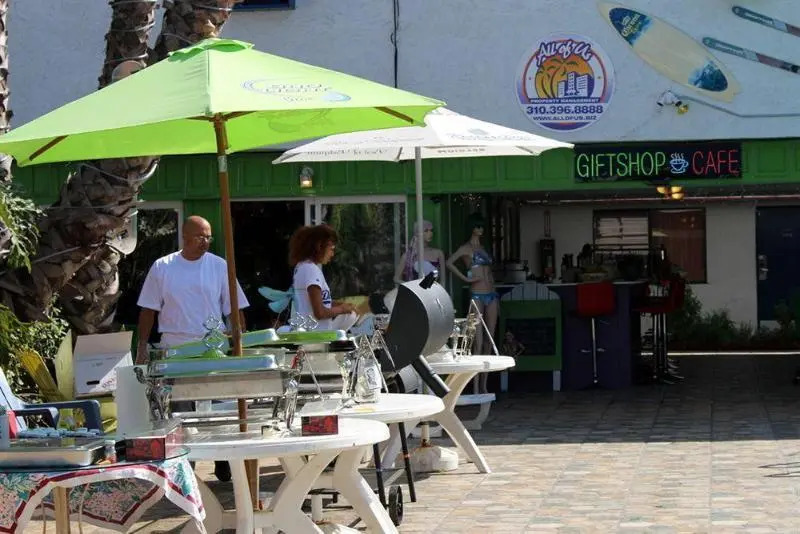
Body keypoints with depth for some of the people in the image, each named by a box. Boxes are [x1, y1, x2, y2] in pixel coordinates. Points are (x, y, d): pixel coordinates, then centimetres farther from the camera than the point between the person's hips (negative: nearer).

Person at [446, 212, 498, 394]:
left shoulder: (483, 248, 20)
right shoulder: (466, 248, -2)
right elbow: (449, 263, -19)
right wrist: (466, 278, -15)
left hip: (491, 295, 7)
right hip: (477, 296, -7)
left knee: (489, 342, 5)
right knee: (478, 342, -12)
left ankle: (484, 385, 10)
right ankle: (475, 386, -12)